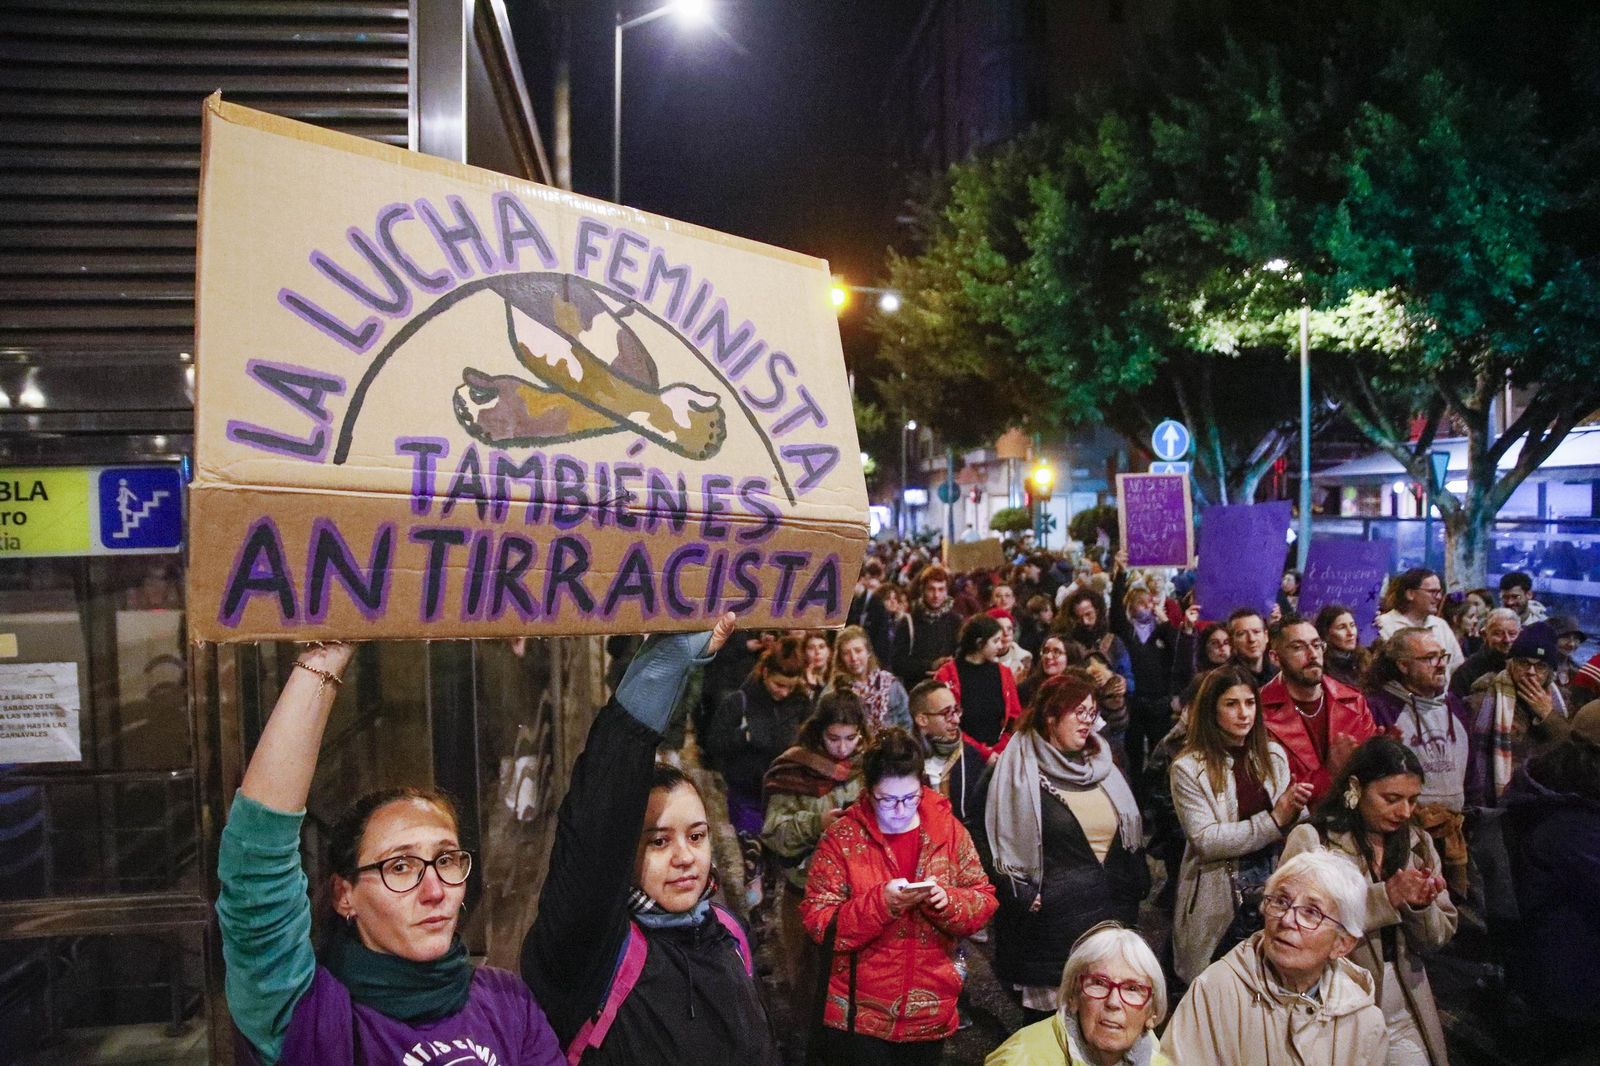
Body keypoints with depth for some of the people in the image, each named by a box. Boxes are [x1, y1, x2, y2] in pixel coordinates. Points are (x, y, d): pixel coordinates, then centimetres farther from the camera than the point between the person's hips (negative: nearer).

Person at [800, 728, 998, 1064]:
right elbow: (818, 921, -12)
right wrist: (881, 902, -26)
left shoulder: (949, 829, -1)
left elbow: (984, 900, 1)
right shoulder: (843, 837, -9)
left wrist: (947, 901, -19)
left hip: (931, 1014, 3)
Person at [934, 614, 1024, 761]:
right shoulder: (947, 676, -3)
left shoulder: (1003, 673, 9)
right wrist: (984, 753, -12)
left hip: (999, 755, 3)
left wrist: (999, 751, -6)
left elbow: (1014, 720, 9)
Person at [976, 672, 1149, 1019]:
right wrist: (1026, 897, -11)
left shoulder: (1103, 767, 12)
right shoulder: (1019, 772, -7)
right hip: (1051, 919, -5)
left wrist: (1135, 887, 12)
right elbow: (997, 841, -8)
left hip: (1112, 912, 5)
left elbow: (1132, 832, 19)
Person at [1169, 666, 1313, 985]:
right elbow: (1206, 841, -17)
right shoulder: (1189, 768, -10)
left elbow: (1292, 828, 11)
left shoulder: (1274, 755, 6)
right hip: (1221, 902, -4)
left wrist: (1295, 811, -12)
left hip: (1274, 891, 4)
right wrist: (1274, 820, -19)